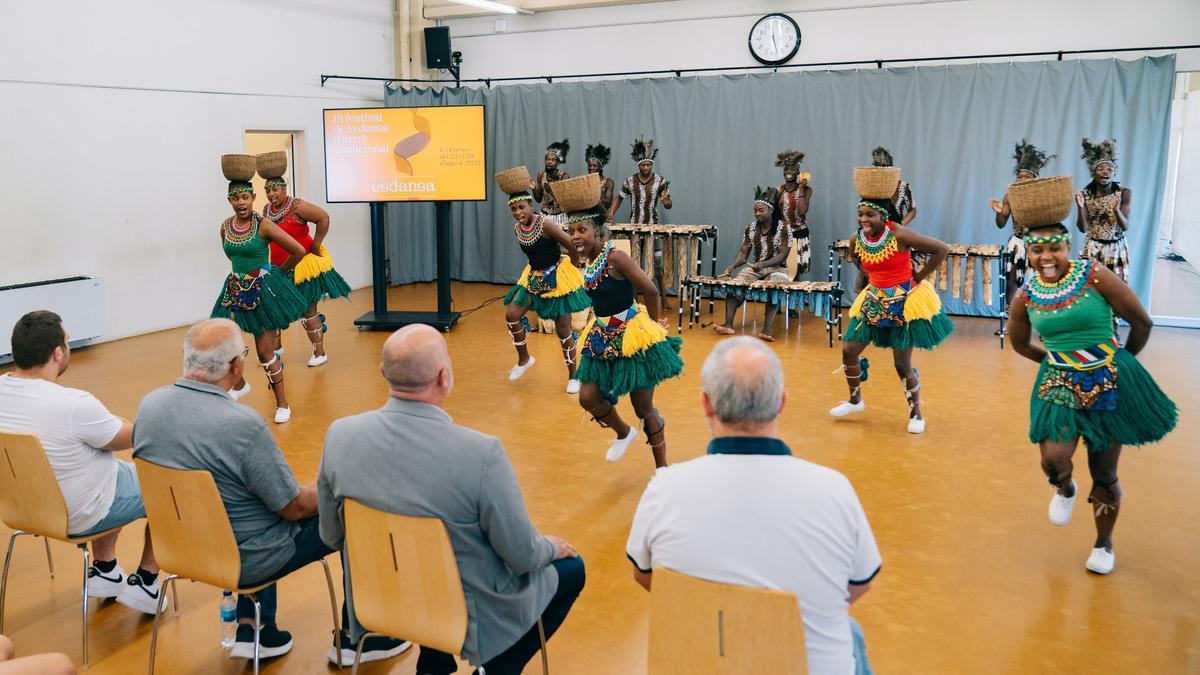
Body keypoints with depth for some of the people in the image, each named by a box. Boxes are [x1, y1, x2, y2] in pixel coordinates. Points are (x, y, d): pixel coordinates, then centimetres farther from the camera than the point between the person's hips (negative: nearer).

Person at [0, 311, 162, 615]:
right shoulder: (74, 405, -34)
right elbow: (128, 437, -15)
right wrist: (110, 420, 5)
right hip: (78, 517, -7)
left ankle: (105, 571, 34)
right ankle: (145, 584, 22)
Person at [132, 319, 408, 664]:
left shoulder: (149, 404, -9)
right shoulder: (243, 425, -31)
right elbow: (295, 507, -20)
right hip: (242, 560, -7)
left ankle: (251, 630, 31)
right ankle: (355, 638, 21)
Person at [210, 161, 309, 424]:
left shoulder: (263, 225, -13)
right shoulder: (226, 226, 2)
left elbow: (299, 251, -12)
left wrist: (280, 271, 1)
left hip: (263, 291, -5)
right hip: (236, 289, 5)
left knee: (265, 351, -3)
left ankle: (282, 404, 12)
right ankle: (239, 385, 34)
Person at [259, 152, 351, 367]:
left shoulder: (297, 207, -17)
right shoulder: (266, 210, 5)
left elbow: (323, 218, -21)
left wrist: (315, 244, -18)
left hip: (303, 265, -7)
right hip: (279, 268, 7)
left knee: (307, 310, -1)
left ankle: (319, 353, 10)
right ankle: (276, 347, 32)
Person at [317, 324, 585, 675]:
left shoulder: (340, 435, -16)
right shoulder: (482, 453, -31)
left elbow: (332, 536, -1)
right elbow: (523, 556, -19)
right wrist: (551, 546, 4)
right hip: (467, 614, -5)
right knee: (569, 568, 19)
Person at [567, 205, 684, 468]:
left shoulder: (615, 257, -21)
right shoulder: (589, 260, 4)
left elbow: (651, 290, -22)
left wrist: (654, 324, -8)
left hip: (633, 338, -7)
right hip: (604, 339, 7)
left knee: (644, 409, 4)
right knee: (588, 398, 5)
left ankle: (662, 469, 22)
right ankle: (623, 433, 35)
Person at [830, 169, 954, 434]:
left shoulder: (899, 234, -21)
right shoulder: (857, 240, -3)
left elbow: (941, 249, -18)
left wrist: (918, 278, -12)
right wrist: (871, 278, 9)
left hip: (905, 303, -6)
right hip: (874, 301, 6)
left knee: (902, 365, -1)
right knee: (849, 350, 6)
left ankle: (916, 413, 20)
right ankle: (855, 400, 29)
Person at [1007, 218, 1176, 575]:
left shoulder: (1096, 276, -15)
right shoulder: (1024, 298, -5)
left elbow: (1141, 322, -5)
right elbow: (1020, 344, 15)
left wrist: (1122, 360, 8)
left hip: (1110, 383, -1)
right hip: (1060, 384, 2)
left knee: (1104, 475, 8)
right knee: (1054, 459, -17)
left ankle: (1104, 543, 33)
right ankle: (1065, 490, 23)